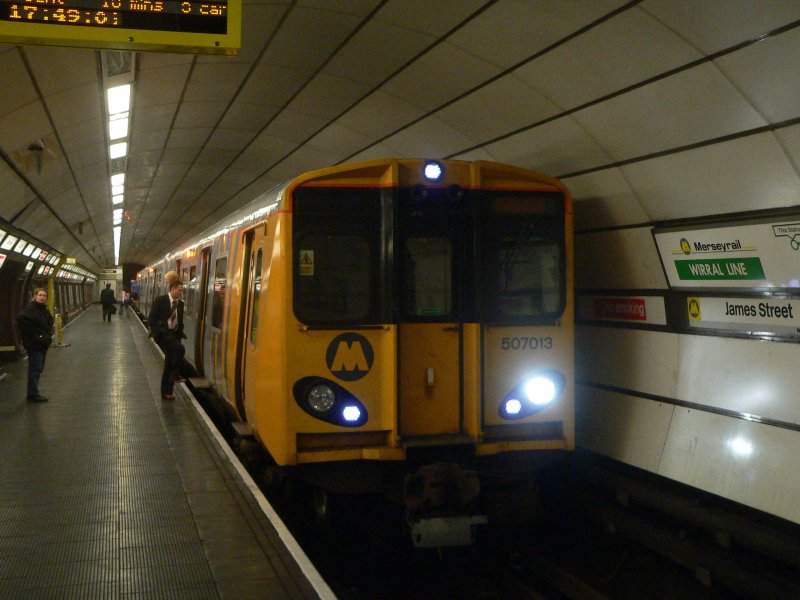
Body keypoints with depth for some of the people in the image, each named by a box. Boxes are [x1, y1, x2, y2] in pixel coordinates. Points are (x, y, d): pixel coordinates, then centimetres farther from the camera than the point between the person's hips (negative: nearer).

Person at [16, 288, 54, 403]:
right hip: (34, 344, -9)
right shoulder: (30, 307, -14)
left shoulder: (44, 309, 14)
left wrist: (48, 334, 13)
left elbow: (49, 323, 30)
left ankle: (33, 393, 23)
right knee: (35, 369, -7)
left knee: (38, 369, 14)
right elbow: (21, 319, -31)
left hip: (43, 344, 9)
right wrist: (31, 334, -26)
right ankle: (33, 394, -2)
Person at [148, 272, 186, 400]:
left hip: (174, 335, 6)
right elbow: (151, 320, -11)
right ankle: (175, 375, -14)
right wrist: (159, 332, -16)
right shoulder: (160, 300, -10)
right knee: (180, 349, -29)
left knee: (169, 363, 7)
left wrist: (179, 335, 5)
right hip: (162, 334, -6)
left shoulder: (180, 303, 8)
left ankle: (166, 392, 14)